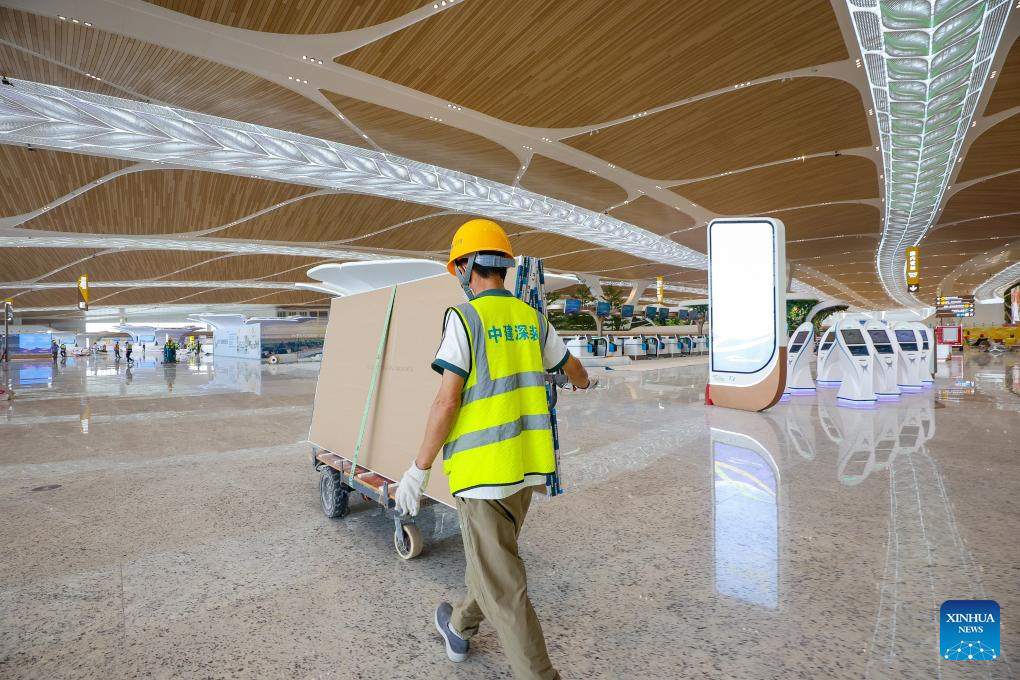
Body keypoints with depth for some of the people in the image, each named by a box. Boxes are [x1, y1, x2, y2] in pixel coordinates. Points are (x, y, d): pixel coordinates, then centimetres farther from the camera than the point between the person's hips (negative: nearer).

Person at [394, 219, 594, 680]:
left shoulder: (463, 319, -13)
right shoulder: (531, 319, 7)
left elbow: (447, 403, -18)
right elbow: (568, 364, 23)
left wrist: (418, 470, -8)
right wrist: (581, 380, 48)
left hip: (480, 465, -7)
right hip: (524, 462, 8)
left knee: (501, 582, 5)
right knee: (490, 555, 25)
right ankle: (459, 629, 48)